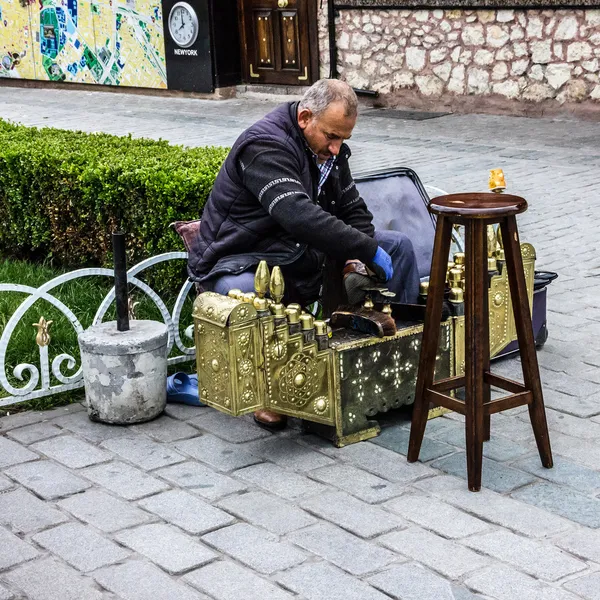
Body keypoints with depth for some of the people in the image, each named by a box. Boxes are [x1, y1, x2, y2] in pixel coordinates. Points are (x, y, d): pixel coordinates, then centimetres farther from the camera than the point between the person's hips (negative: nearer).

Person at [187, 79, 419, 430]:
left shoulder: (328, 148, 5)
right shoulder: (266, 146, -25)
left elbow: (354, 210, 12)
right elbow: (298, 216, -39)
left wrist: (356, 259, -9)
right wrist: (368, 250, -34)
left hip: (302, 256, 9)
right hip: (239, 263, -8)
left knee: (399, 246, 2)